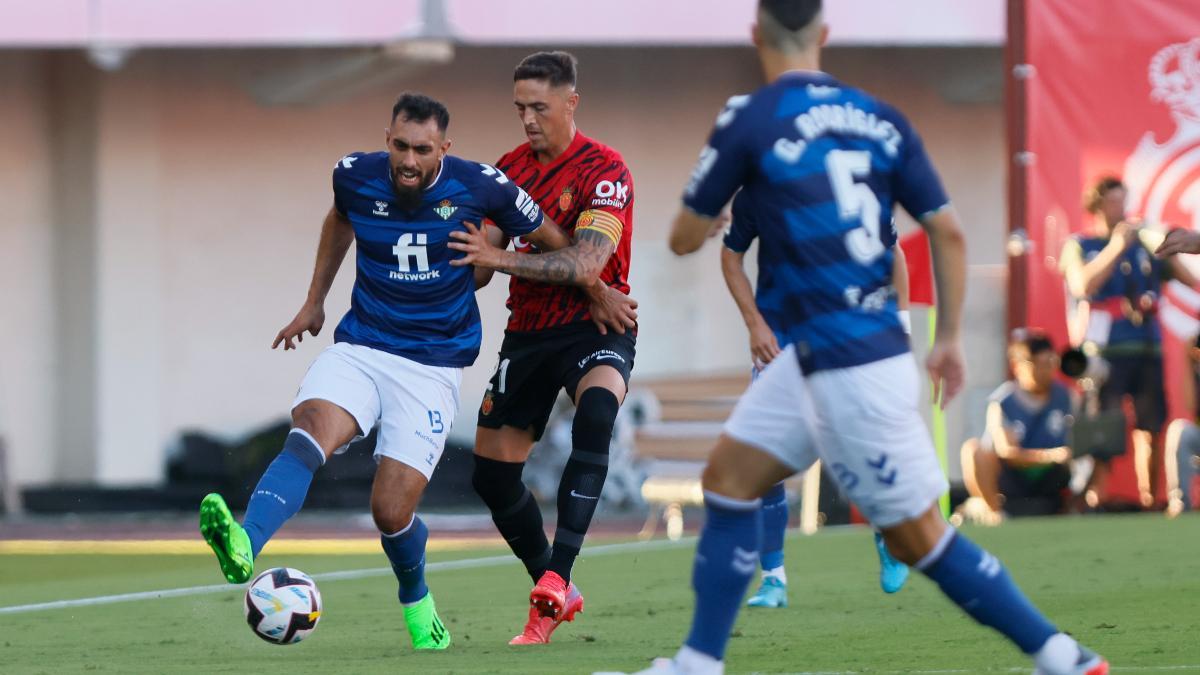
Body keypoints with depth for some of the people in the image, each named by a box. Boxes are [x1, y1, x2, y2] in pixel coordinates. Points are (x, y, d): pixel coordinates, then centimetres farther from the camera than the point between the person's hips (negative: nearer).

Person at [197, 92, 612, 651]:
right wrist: (315, 301, 27)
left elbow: (552, 242, 6)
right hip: (360, 347, 2)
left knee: (392, 512, -8)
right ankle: (244, 547, -52)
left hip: (432, 365, -2)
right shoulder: (355, 176, -3)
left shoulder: (480, 188, -11)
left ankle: (416, 600, 25)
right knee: (308, 433, -30)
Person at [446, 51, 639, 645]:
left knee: (595, 414, -37)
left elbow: (586, 263, -25)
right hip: (528, 331, 7)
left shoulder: (604, 171, -13)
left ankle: (556, 577, -40)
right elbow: (481, 245, 14)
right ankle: (555, 596, 24)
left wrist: (499, 258, -31)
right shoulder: (511, 167, 7)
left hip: (596, 327, -7)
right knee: (493, 475, 4)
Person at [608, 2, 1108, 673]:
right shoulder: (880, 118, 6)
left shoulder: (749, 121, -9)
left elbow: (685, 239, 0)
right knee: (729, 477, 13)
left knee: (918, 537, 0)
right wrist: (949, 337, 15)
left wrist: (720, 192, 22)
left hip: (850, 367, -7)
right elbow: (947, 230, 6)